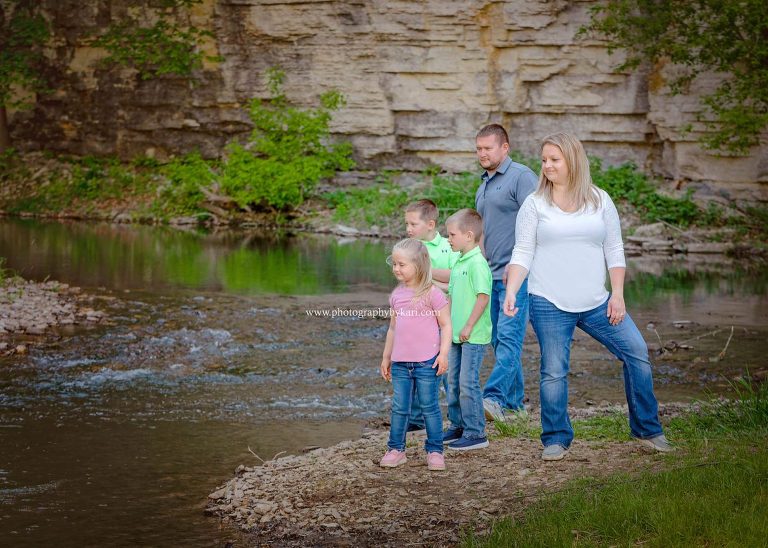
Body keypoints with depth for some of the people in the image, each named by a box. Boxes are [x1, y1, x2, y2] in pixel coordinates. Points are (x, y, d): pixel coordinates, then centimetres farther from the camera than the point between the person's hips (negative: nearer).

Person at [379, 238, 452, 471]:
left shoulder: (432, 294, -7)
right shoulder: (397, 295, 10)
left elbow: (446, 325, -5)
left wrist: (443, 354, -13)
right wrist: (386, 357, 20)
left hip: (426, 362, -5)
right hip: (400, 363, 5)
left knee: (429, 407, 3)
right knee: (399, 408, 8)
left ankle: (435, 450, 11)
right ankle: (395, 449, 15)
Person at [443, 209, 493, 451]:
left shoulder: (477, 263, -16)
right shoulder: (459, 263, 13)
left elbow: (483, 296, -21)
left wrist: (469, 326, -20)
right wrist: (447, 322, 17)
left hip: (474, 336, -9)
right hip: (457, 334, 9)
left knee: (468, 382, -7)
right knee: (454, 381, 14)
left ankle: (475, 433, 0)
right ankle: (458, 426, 26)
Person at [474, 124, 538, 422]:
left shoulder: (521, 176, -7)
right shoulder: (483, 185, 20)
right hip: (492, 274, 9)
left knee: (509, 336, -15)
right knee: (499, 340, 10)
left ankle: (494, 398, -25)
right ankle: (515, 402, 17)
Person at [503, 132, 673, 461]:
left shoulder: (599, 200, 8)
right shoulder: (534, 205, 2)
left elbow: (614, 250, 9)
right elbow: (522, 254, 0)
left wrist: (618, 294, 1)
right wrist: (510, 292, -14)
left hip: (596, 302, 2)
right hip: (549, 304, -2)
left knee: (637, 353, 0)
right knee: (553, 371, -2)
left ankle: (647, 430, 14)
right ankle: (556, 440, 14)